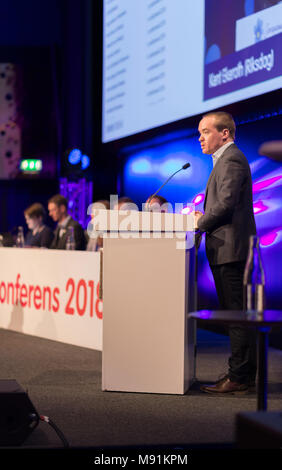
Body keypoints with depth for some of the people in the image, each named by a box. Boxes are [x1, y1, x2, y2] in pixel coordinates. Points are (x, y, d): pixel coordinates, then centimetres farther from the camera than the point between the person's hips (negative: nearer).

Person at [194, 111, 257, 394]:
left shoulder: (231, 159, -11)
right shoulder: (228, 159, 22)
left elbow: (226, 203, -21)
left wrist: (200, 223, -11)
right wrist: (204, 216, 10)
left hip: (230, 250, -11)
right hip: (229, 250, 11)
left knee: (237, 314, -8)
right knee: (235, 314, 12)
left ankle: (239, 378, -6)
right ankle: (243, 374, 17)